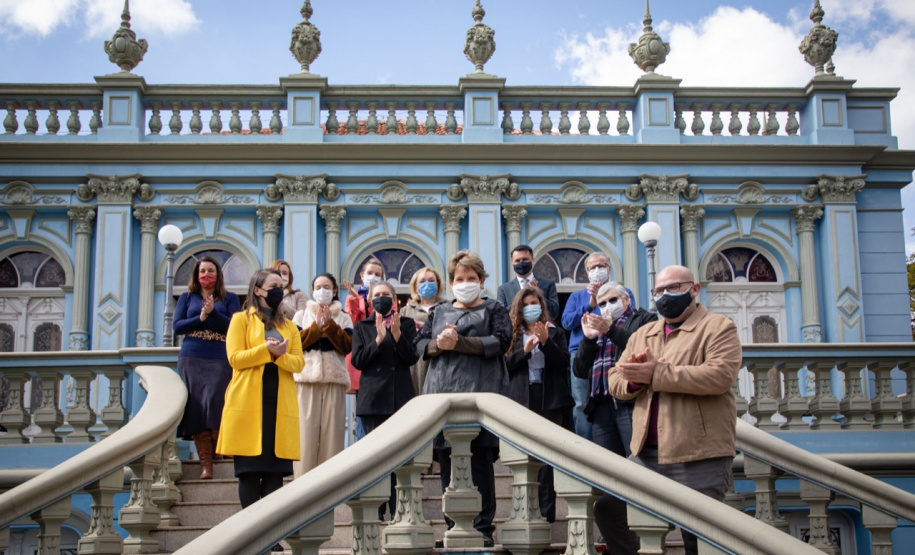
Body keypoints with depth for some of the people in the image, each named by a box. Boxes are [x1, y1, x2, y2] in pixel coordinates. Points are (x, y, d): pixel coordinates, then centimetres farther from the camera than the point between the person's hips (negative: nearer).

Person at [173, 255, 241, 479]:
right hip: (192, 359, 1)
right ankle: (205, 463, -5)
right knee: (196, 407, -5)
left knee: (215, 404, -15)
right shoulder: (187, 297, 14)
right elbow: (177, 326, 4)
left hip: (220, 360, -1)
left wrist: (213, 312, -15)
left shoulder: (229, 298, 11)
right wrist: (201, 318, -9)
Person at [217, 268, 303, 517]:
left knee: (275, 470, -2)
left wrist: (280, 355, -13)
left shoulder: (289, 326, 19)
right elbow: (235, 357, -4)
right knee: (249, 469, -5)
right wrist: (267, 350, -15)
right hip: (249, 401, -3)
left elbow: (299, 362, 7)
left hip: (280, 402, 3)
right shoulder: (241, 319, 8)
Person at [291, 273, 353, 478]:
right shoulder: (301, 315, 15)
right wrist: (316, 326, -6)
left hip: (335, 379, 1)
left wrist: (330, 325, -8)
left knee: (332, 432, -4)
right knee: (306, 432, -6)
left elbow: (347, 346, 0)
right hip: (307, 378, 0)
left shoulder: (343, 317, 15)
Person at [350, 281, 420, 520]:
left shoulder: (407, 324, 12)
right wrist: (379, 339, -11)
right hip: (373, 397, 0)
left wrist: (397, 334, -14)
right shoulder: (362, 327, 13)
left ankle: (398, 509, -1)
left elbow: (412, 358, 1)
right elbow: (357, 361, 1)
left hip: (400, 396, 0)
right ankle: (376, 510, 2)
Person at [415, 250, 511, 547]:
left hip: (479, 392, -4)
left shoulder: (494, 309, 9)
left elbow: (500, 342, -6)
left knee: (480, 461, -5)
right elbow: (420, 342, 13)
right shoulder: (439, 312, 21)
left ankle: (483, 527, 1)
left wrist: (458, 342, -12)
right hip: (442, 393, 4)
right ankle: (453, 527, 11)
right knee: (447, 462, 4)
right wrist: (439, 344, -9)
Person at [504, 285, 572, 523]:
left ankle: (546, 509, -1)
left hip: (549, 399, -1)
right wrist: (524, 351, -12)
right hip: (522, 399, 1)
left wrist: (546, 342, -14)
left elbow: (564, 362, -2)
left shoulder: (555, 333, 11)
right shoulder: (513, 334, 12)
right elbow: (505, 365, 2)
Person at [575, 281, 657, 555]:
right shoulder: (597, 327, 27)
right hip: (602, 407, 6)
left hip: (632, 403, -6)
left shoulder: (645, 319, 11)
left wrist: (611, 330, -12)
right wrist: (589, 338, 4)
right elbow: (580, 370, 17)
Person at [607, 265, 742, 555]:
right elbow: (614, 381, 12)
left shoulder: (718, 327, -2)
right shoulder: (641, 334, 18)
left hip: (698, 458, -6)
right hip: (645, 454, 7)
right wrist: (635, 377, -13)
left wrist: (657, 374, -22)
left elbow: (720, 375, -19)